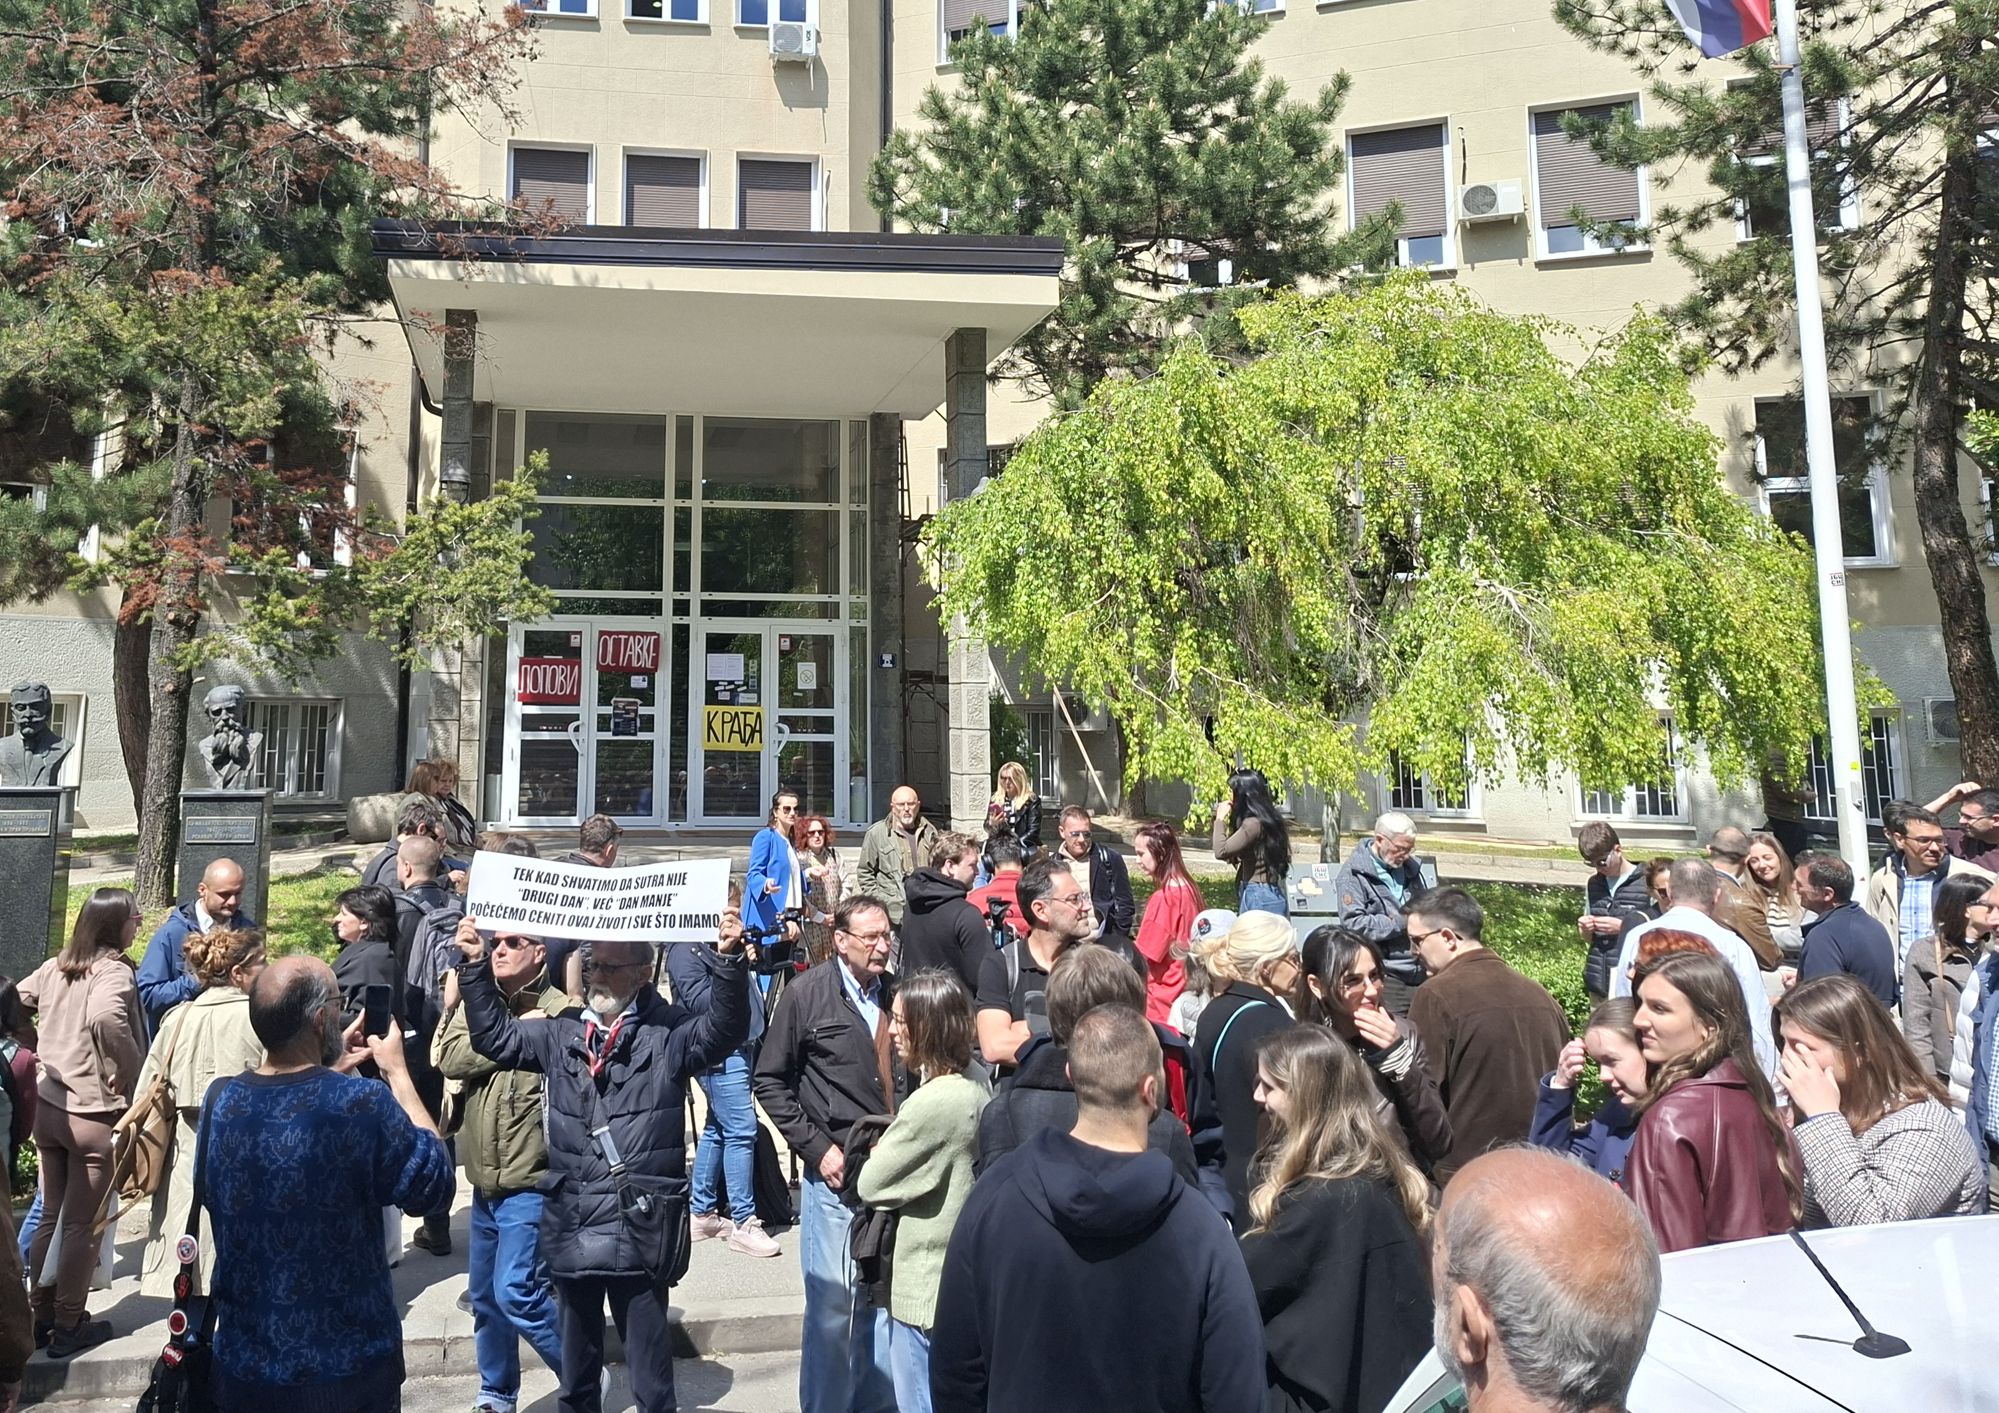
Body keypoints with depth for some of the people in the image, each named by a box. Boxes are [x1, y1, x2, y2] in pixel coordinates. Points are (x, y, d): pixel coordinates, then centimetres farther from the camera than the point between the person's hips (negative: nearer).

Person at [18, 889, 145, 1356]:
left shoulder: (54, 966, 5)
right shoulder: (114, 971, -17)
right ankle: (68, 1326, 16)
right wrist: (130, 1069, -22)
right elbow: (105, 1017, -36)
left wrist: (36, 1052, 15)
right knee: (83, 1224, 6)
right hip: (95, 1114, -7)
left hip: (47, 1106, 7)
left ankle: (42, 1314, 29)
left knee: (50, 1216, 19)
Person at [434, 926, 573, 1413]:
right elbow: (450, 1058, -9)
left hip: (531, 1183, -7)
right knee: (484, 1295, 16)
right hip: (484, 1179, 7)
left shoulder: (558, 1012, -13)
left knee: (516, 1292, -10)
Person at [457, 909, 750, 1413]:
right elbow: (495, 1036, 15)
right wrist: (475, 965, 4)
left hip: (638, 1236, -5)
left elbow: (725, 1027, -22)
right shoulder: (562, 1035, 9)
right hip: (570, 1234, 5)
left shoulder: (669, 1035, -8)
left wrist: (728, 957, -38)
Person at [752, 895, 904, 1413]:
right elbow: (770, 1082, -2)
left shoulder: (896, 994, 4)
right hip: (836, 1175, -4)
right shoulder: (807, 994, -6)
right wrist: (817, 1149, -7)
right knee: (834, 1302, 2)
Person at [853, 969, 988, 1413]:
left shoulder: (931, 1103, -25)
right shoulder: (975, 1093, 2)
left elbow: (870, 1185, -15)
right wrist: (889, 1153, -1)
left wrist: (877, 1153, 3)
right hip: (964, 1281, 9)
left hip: (924, 1290, -9)